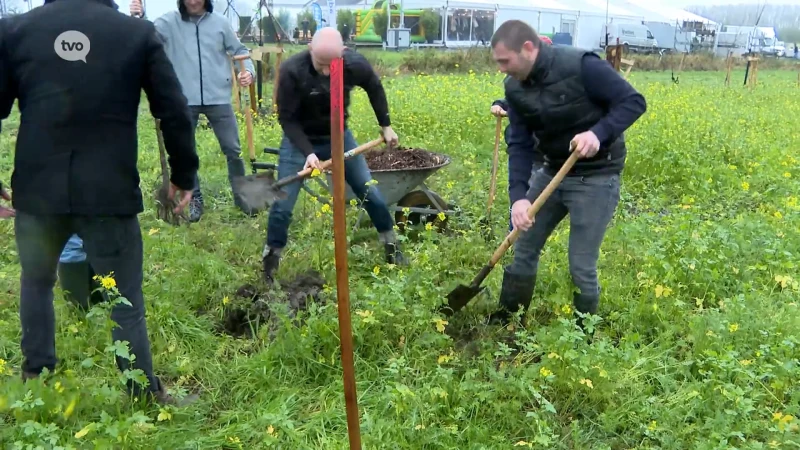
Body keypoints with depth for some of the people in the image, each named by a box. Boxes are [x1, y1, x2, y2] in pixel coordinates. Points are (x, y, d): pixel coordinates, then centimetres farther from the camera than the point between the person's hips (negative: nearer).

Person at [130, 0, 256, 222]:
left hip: (218, 98, 0)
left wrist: (248, 70, -7)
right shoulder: (170, 22, 0)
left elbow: (239, 50, 11)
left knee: (233, 149, 7)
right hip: (184, 101, 0)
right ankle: (194, 199, 23)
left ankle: (241, 195, 23)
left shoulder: (220, 23, 3)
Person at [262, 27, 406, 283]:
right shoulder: (292, 71, -28)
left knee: (371, 193, 5)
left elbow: (375, 89, 3)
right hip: (299, 141, -2)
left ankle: (392, 248, 24)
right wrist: (308, 152, -31)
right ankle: (271, 260, 15)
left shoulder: (355, 64, -20)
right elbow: (287, 118, -20)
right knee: (282, 205, -4)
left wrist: (386, 125, 5)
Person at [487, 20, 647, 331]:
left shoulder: (581, 66, -22)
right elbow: (519, 144, -6)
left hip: (595, 177, -6)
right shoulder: (515, 88, -3)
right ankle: (504, 322, 29)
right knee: (523, 247, 12)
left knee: (581, 267, -3)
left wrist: (599, 133, -35)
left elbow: (634, 102, -18)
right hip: (552, 171, 6)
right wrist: (518, 195, -19)